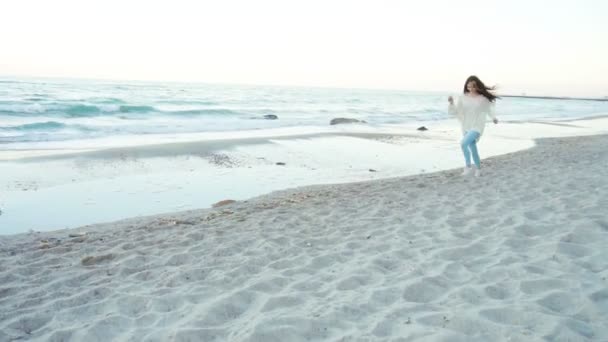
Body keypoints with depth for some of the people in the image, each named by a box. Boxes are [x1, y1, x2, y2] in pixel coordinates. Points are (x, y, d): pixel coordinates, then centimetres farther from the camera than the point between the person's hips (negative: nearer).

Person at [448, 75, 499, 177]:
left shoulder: (483, 98, -8)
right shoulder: (463, 97, -1)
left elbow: (489, 109, 6)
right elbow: (455, 111, 2)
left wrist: (494, 118, -10)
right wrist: (451, 103, -15)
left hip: (477, 127, -4)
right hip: (466, 127, 4)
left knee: (463, 143, -27)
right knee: (473, 149, 14)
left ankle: (467, 165, -12)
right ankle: (478, 168, 35)